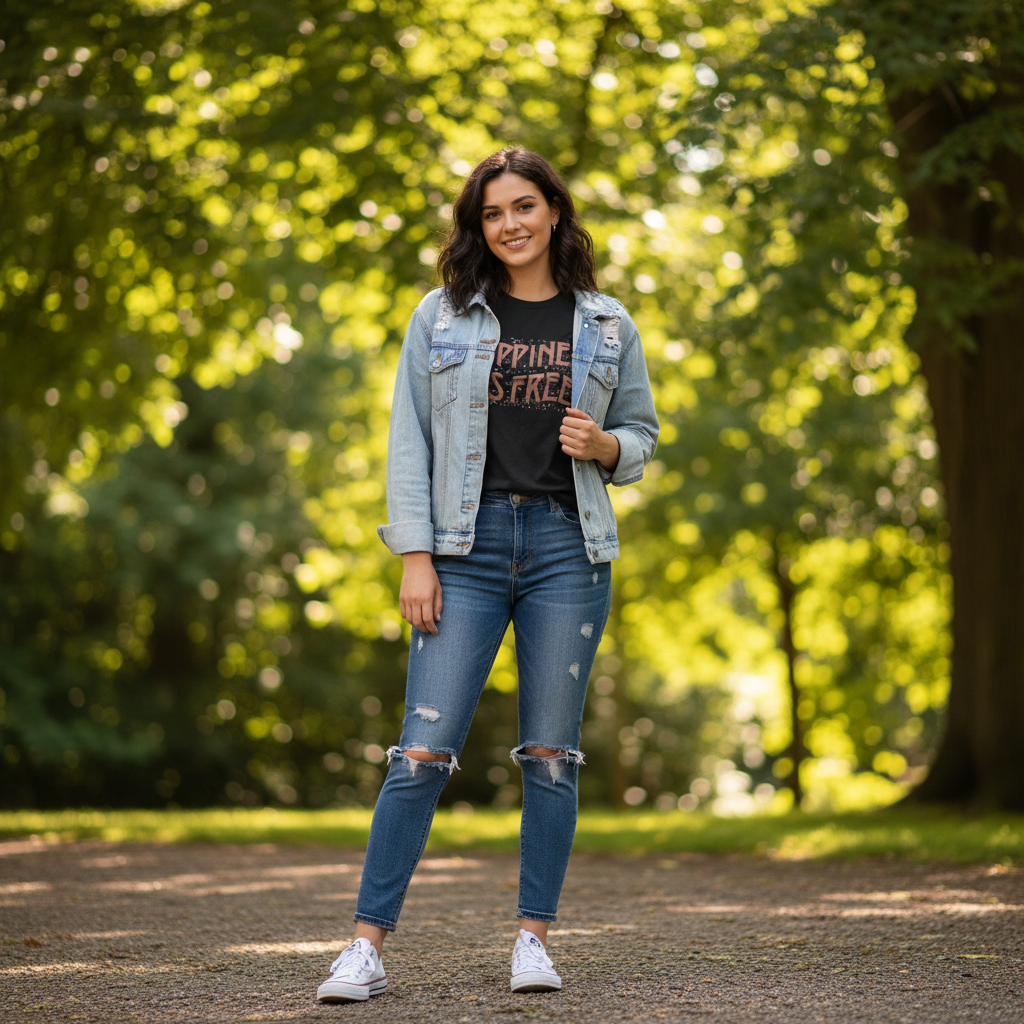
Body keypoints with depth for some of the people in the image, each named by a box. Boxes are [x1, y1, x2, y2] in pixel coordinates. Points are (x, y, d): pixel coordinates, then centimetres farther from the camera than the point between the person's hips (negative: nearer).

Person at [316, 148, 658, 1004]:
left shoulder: (607, 326, 11)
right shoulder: (442, 316, 7)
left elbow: (642, 435, 19)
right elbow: (410, 442, 4)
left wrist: (603, 446, -5)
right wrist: (415, 557, -4)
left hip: (567, 547, 1)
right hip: (467, 547, -1)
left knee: (550, 753, 3)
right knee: (425, 750, -7)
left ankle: (534, 938, 12)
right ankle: (368, 944, -4)